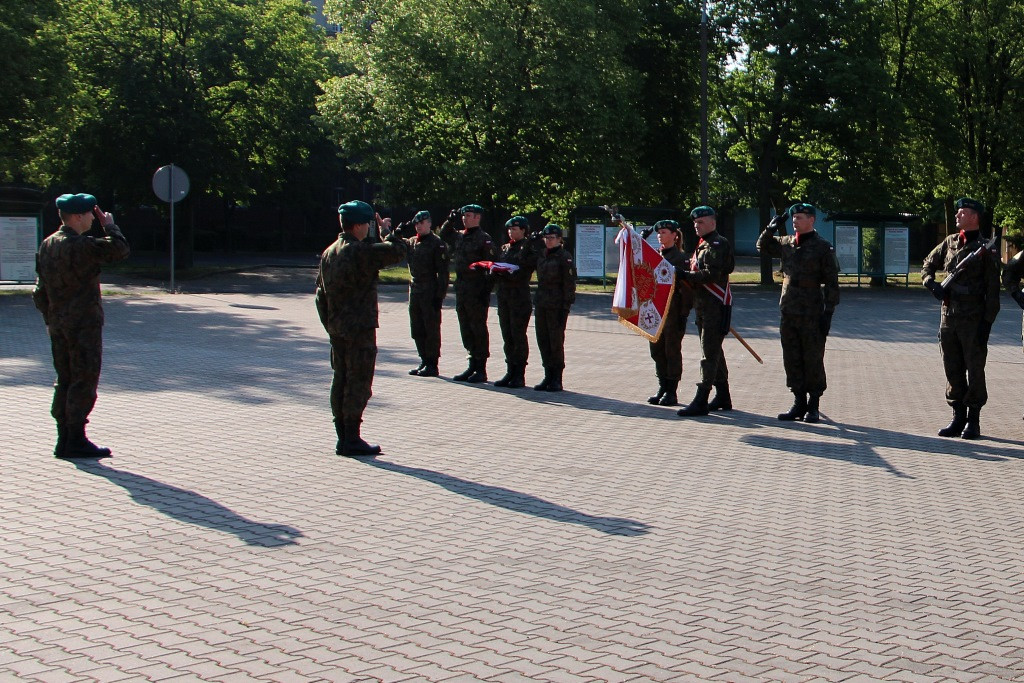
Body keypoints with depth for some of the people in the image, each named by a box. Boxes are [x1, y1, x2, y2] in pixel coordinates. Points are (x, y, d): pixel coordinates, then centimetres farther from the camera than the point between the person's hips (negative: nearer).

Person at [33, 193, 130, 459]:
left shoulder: (47, 245, 10)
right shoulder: (82, 245, -17)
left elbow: (40, 291, 14)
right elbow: (120, 250, -16)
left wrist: (50, 319, 20)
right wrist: (110, 226, -1)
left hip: (58, 325, 8)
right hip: (84, 324, -8)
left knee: (65, 380, 12)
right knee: (84, 380, -3)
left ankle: (63, 440, 15)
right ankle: (76, 440, -2)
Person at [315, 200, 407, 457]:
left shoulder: (329, 253, 11)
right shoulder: (362, 252, -16)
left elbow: (321, 293, 15)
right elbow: (398, 251, -14)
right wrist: (387, 231, 5)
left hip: (336, 329, 8)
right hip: (360, 330, -8)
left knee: (341, 381, 12)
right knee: (358, 383, -3)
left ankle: (343, 439, 18)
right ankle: (352, 439, -1)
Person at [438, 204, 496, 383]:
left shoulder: (484, 238, -9)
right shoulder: (458, 236, 12)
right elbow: (442, 235, 32)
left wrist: (486, 291, -18)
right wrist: (451, 220, 15)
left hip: (477, 289, -7)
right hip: (461, 290, 7)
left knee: (478, 329, -1)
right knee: (466, 328, 11)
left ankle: (481, 369, 5)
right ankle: (472, 366, 20)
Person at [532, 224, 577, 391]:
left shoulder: (564, 257, -8)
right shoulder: (541, 255, 12)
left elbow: (569, 284, -10)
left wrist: (565, 307, -14)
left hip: (557, 306, -6)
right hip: (541, 304, 7)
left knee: (556, 341, -2)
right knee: (542, 340, 8)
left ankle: (557, 379, 6)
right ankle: (548, 376, 17)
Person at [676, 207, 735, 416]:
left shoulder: (718, 245, -12)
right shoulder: (703, 245, 20)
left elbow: (712, 274, -21)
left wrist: (685, 275, -19)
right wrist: (684, 275, 5)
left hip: (716, 305, -10)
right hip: (703, 305, 10)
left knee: (709, 353, -10)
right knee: (713, 351, 15)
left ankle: (701, 401, -13)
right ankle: (722, 397, 24)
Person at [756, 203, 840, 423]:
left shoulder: (823, 247, -5)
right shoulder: (786, 243, 10)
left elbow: (831, 282, -6)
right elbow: (762, 247, 26)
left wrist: (828, 312, -11)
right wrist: (771, 228, 8)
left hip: (812, 313, -6)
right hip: (788, 312, 6)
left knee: (813, 360, 0)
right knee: (792, 360, 8)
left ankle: (813, 406, 9)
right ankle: (799, 403, 17)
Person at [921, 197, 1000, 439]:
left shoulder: (985, 249, -6)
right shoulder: (950, 242, 10)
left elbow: (993, 290, -8)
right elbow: (927, 266, 21)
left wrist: (987, 322, -13)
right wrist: (933, 285, -1)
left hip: (973, 320, -6)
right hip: (948, 317, 6)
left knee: (974, 370, 1)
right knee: (953, 370, 9)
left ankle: (973, 421, 8)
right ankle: (958, 417, 18)